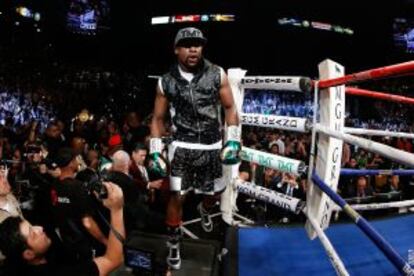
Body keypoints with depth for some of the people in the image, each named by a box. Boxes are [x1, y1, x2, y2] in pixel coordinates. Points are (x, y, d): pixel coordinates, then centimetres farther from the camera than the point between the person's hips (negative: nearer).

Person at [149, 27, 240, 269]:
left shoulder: (217, 74, -4)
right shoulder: (166, 82, -2)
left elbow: (230, 108, 1)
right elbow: (158, 118, 5)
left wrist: (233, 140, -8)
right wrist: (155, 151, -1)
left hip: (212, 147, 1)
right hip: (182, 146, -1)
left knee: (215, 193, 15)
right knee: (177, 196, -4)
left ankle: (204, 210, 52)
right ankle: (174, 242, 18)